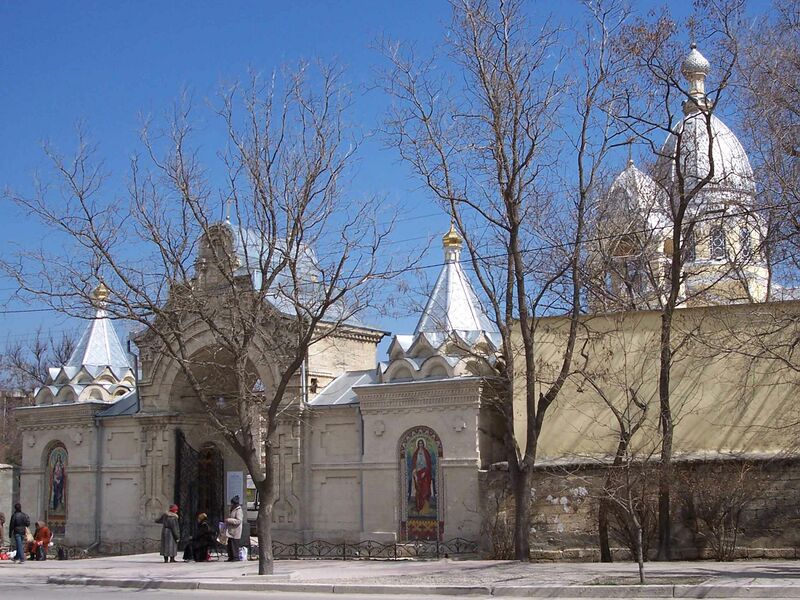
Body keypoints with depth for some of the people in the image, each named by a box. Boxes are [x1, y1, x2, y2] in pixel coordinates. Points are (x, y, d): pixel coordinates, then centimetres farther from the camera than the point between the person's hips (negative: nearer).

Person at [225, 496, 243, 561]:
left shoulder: (239, 511, -12)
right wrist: (226, 521, 14)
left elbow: (238, 521, -20)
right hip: (230, 531, 9)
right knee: (229, 545, 9)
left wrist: (229, 520, -21)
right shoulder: (231, 510, 17)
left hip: (235, 532, -9)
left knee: (234, 545, -9)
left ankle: (236, 557, -4)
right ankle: (230, 557, 14)